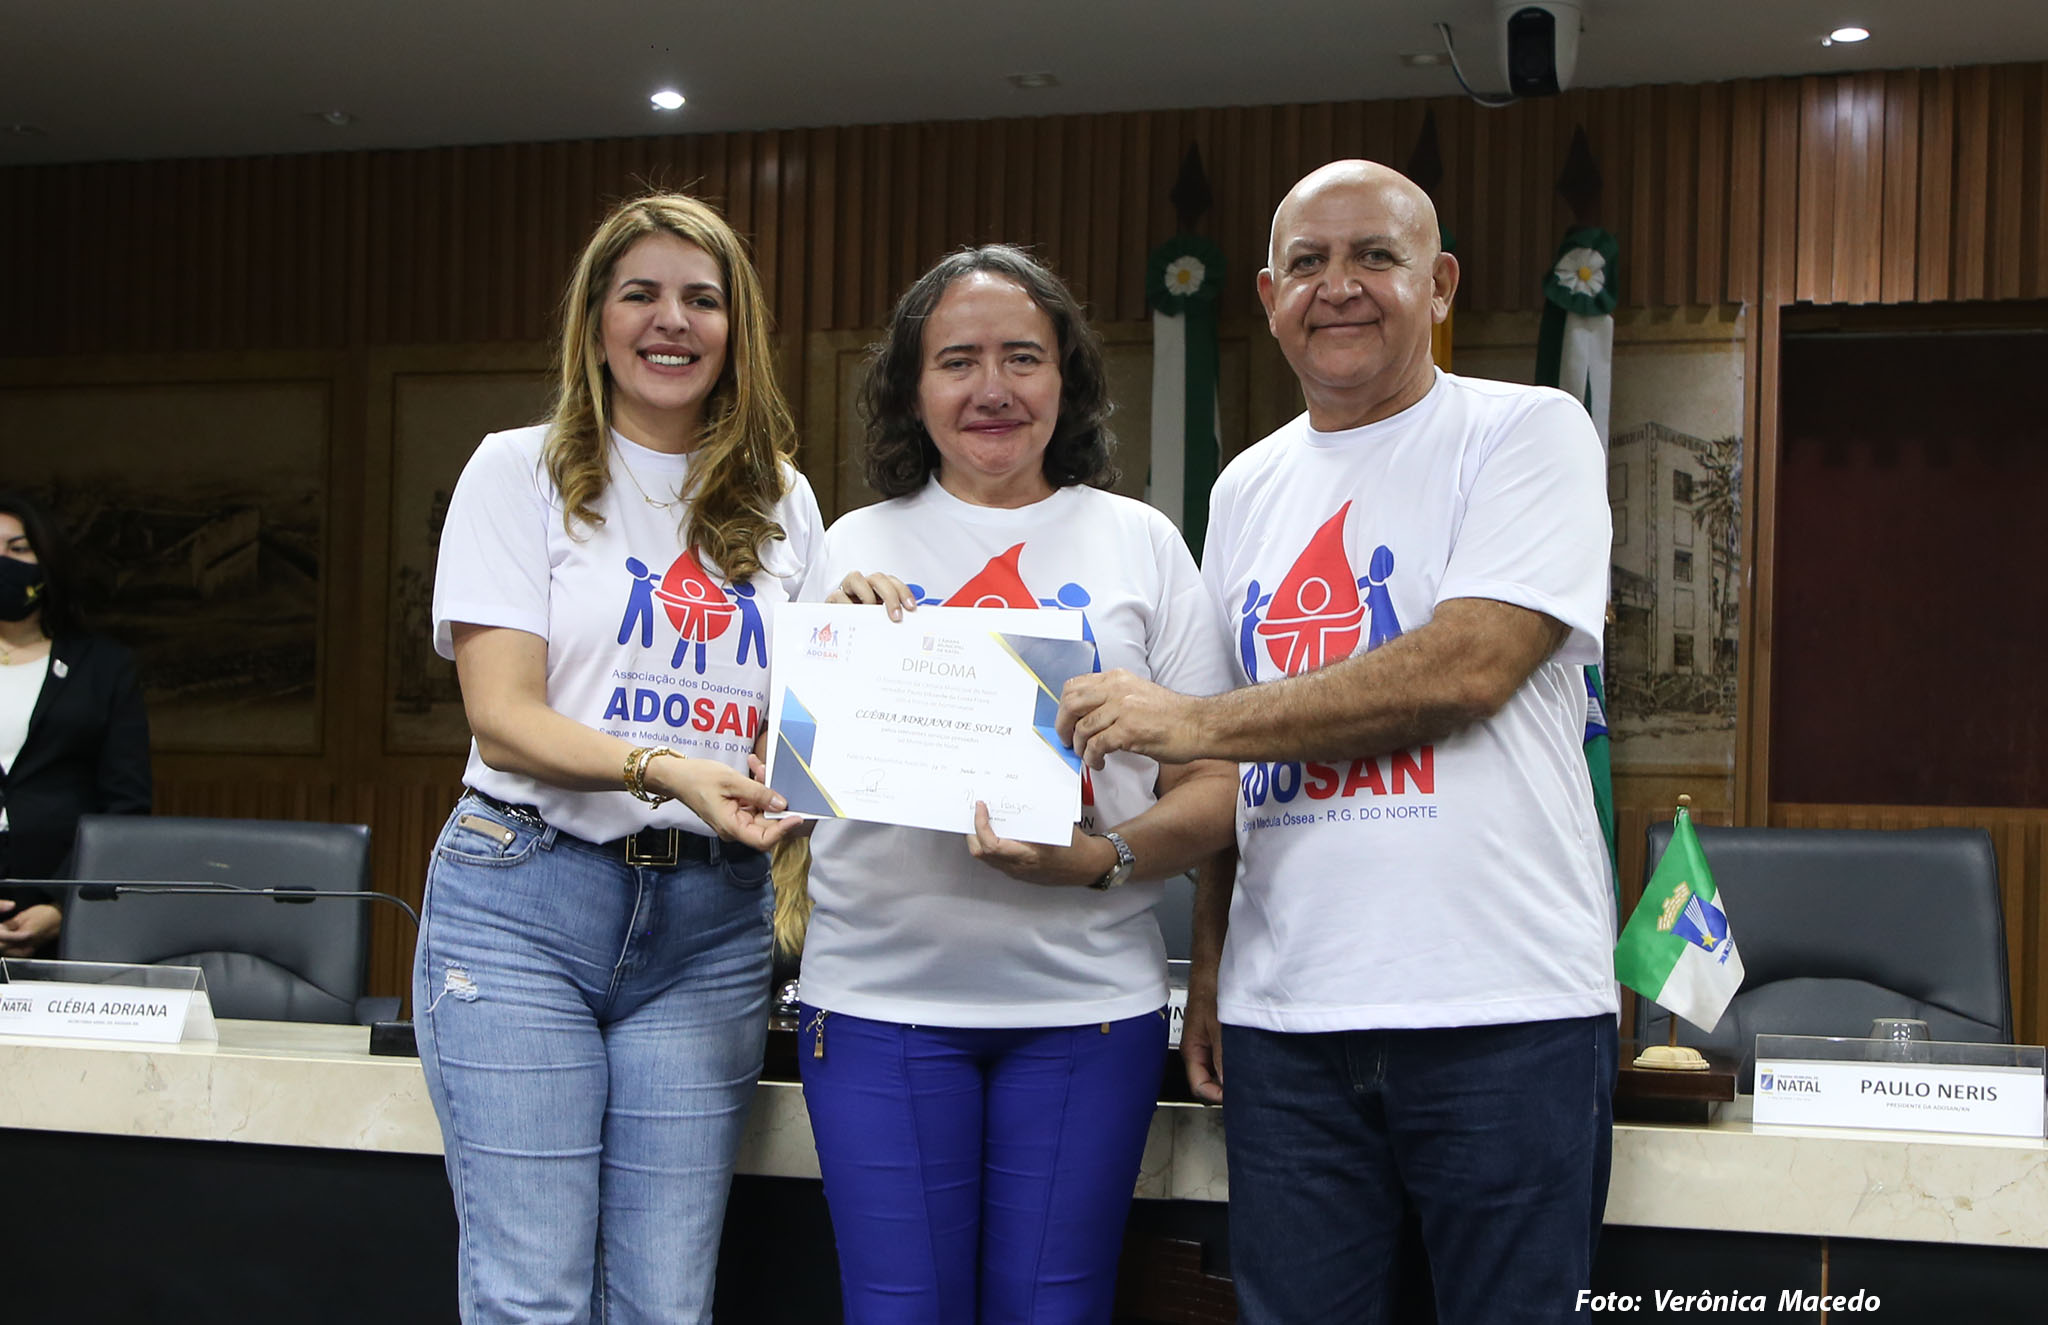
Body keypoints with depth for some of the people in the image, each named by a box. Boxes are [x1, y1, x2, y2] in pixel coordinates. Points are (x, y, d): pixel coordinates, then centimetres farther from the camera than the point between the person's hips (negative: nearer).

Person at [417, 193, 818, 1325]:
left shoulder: (781, 503, 13)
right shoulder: (522, 471, 3)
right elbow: (504, 715, -7)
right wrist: (667, 770, -23)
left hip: (709, 925, 3)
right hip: (526, 900, -3)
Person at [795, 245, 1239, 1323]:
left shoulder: (1140, 543, 7)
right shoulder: (855, 550, 10)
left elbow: (1214, 788, 5)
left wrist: (1097, 860, -15)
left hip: (1085, 996, 0)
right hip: (881, 989, 0)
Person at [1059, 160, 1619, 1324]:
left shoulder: (1529, 433, -2)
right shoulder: (1248, 488, 16)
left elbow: (1468, 665, -16)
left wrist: (1195, 723, -12)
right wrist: (1209, 967, 11)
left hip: (1504, 1009, -4)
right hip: (1287, 1013, 5)